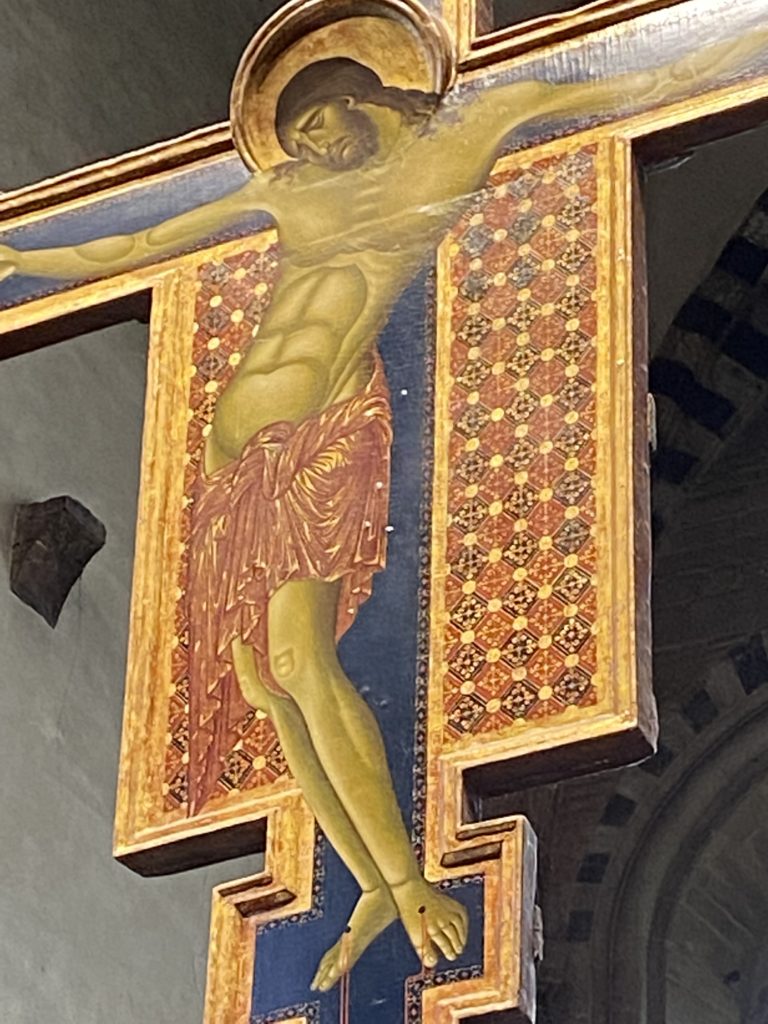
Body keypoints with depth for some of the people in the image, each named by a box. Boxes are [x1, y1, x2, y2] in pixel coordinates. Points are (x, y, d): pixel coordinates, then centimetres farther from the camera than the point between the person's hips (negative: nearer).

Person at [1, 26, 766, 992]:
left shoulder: (463, 139, 12)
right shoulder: (291, 191, 24)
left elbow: (640, 89, 14)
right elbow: (142, 246, 32)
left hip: (329, 424, -6)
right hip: (240, 445, 6)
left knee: (299, 660, -22)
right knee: (264, 685, -1)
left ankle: (406, 880, -18)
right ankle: (374, 889, 6)